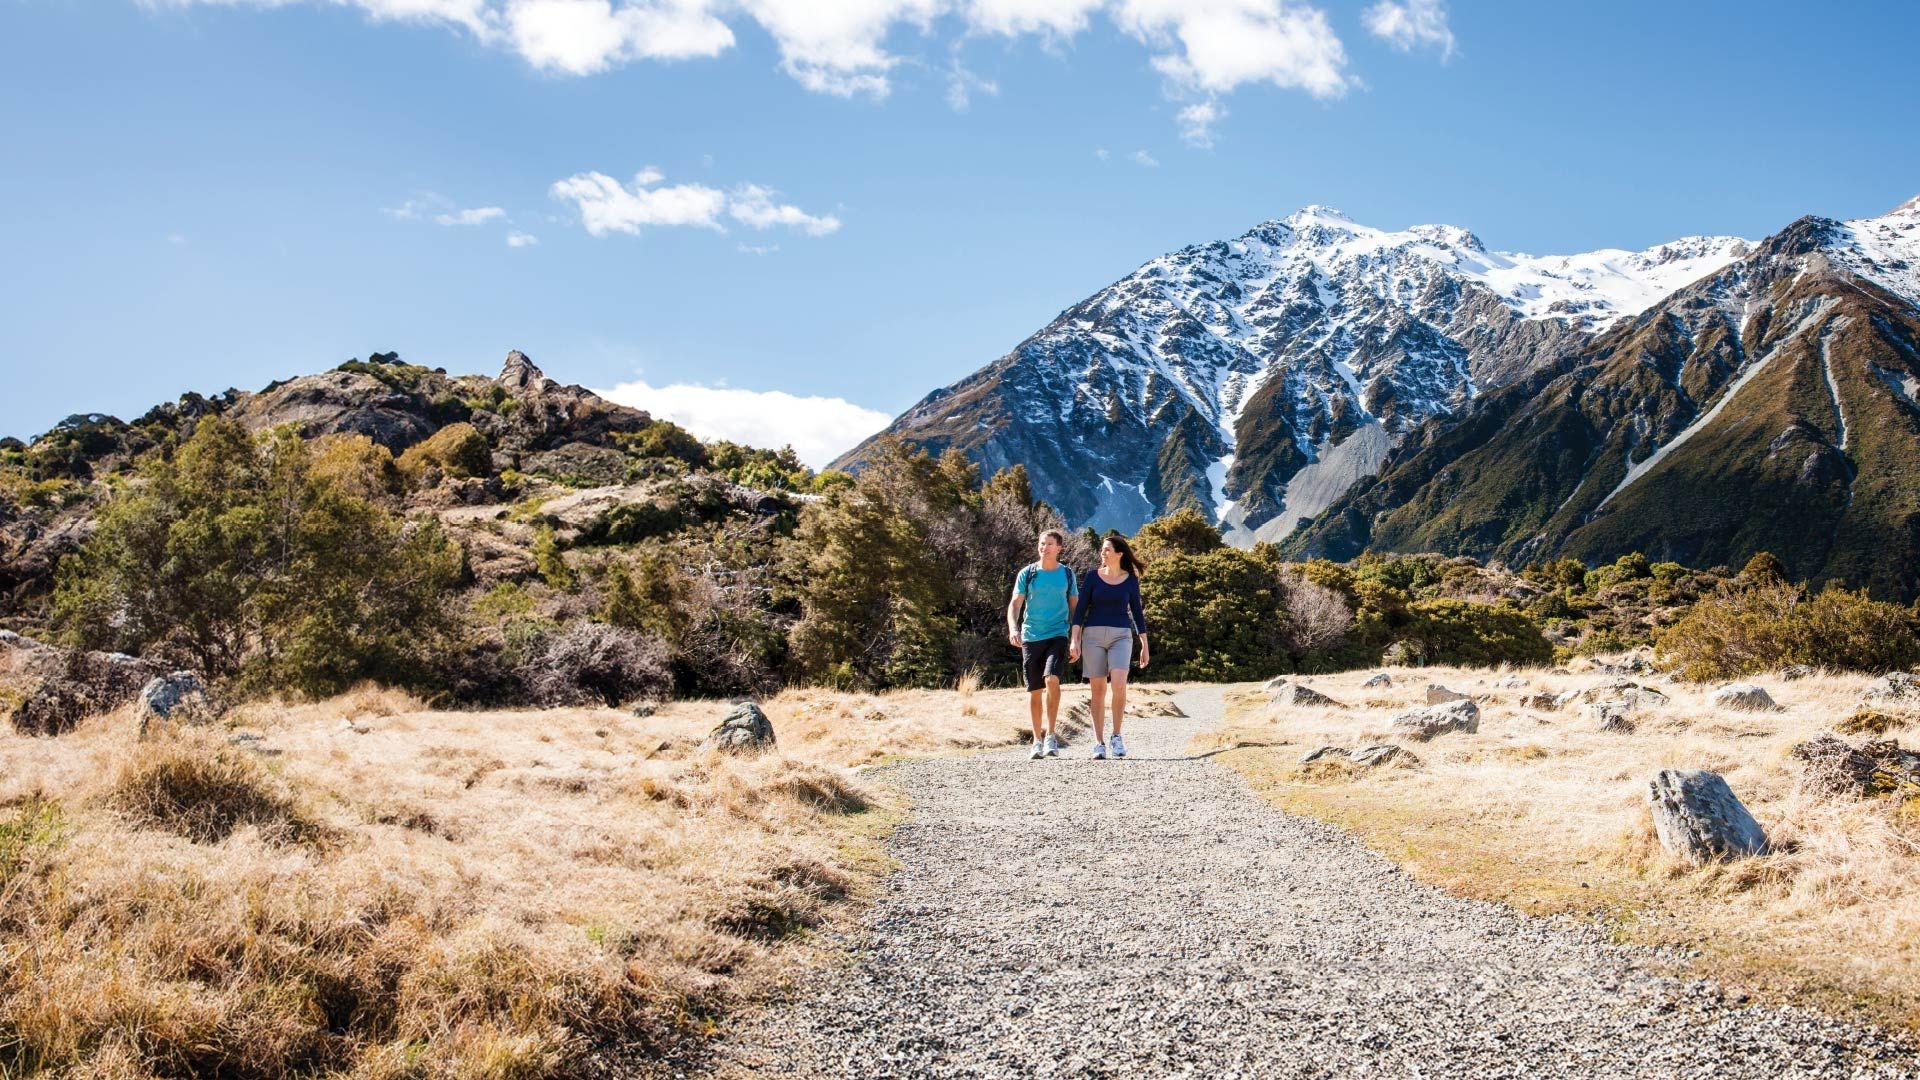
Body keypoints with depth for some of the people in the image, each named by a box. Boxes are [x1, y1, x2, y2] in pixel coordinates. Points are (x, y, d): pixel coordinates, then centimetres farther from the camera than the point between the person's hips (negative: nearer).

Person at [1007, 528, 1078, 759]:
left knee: (1052, 679, -22)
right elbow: (1015, 604, 1)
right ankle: (1037, 740, 17)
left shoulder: (1067, 574, 5)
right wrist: (1013, 629, -16)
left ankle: (1051, 735, -14)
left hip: (1057, 636, -1)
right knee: (1034, 690, 5)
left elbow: (1074, 607, 13)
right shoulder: (1027, 573, 3)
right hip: (1031, 637, 1)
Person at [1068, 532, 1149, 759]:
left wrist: (1144, 645, 9)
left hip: (1121, 636, 0)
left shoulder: (1130, 580, 5)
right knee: (1098, 689, 0)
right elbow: (1081, 608, 2)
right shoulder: (1093, 576, 3)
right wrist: (1075, 639, -7)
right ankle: (1099, 742, 7)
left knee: (1119, 685, -19)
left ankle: (1116, 736, -2)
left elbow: (1137, 612, 10)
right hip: (1093, 635, 0)